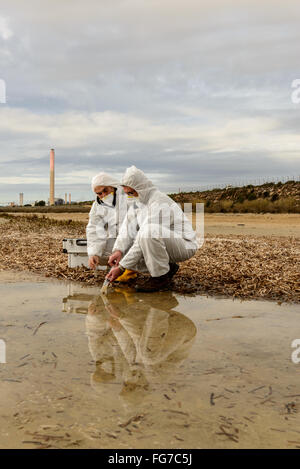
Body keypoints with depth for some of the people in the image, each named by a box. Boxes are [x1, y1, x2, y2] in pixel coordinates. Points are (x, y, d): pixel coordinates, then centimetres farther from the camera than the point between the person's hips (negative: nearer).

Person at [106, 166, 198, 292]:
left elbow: (146, 235, -28)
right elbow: (128, 227, -2)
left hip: (184, 245, -9)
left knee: (148, 232, -38)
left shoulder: (159, 203, -25)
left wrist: (121, 267, -26)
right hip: (165, 243, 9)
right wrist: (118, 249, -21)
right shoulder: (139, 200, 3)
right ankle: (168, 267, 7)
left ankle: (161, 276, -18)